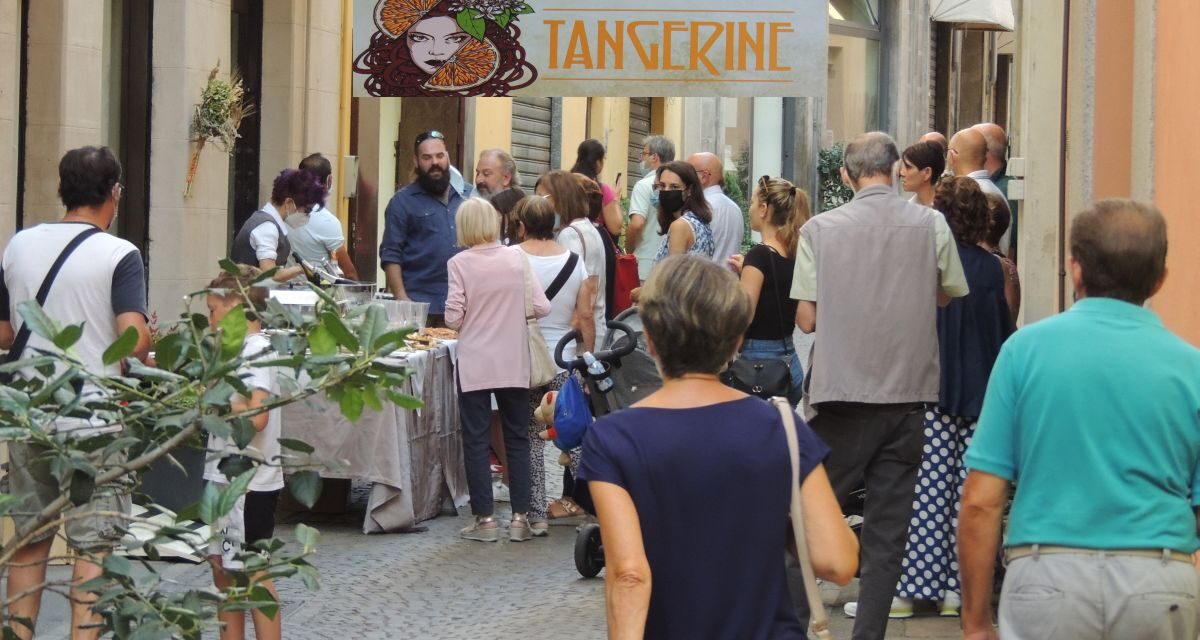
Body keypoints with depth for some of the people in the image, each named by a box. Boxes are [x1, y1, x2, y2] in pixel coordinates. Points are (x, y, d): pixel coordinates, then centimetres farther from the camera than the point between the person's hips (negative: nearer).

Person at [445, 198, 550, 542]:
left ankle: (485, 518, 6)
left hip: (474, 364, -2)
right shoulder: (516, 258, -3)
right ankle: (520, 517, 10)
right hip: (513, 364, 2)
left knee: (476, 440, 6)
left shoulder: (460, 263, -9)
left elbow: (453, 318, -11)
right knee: (517, 439, 11)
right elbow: (541, 307, -4)